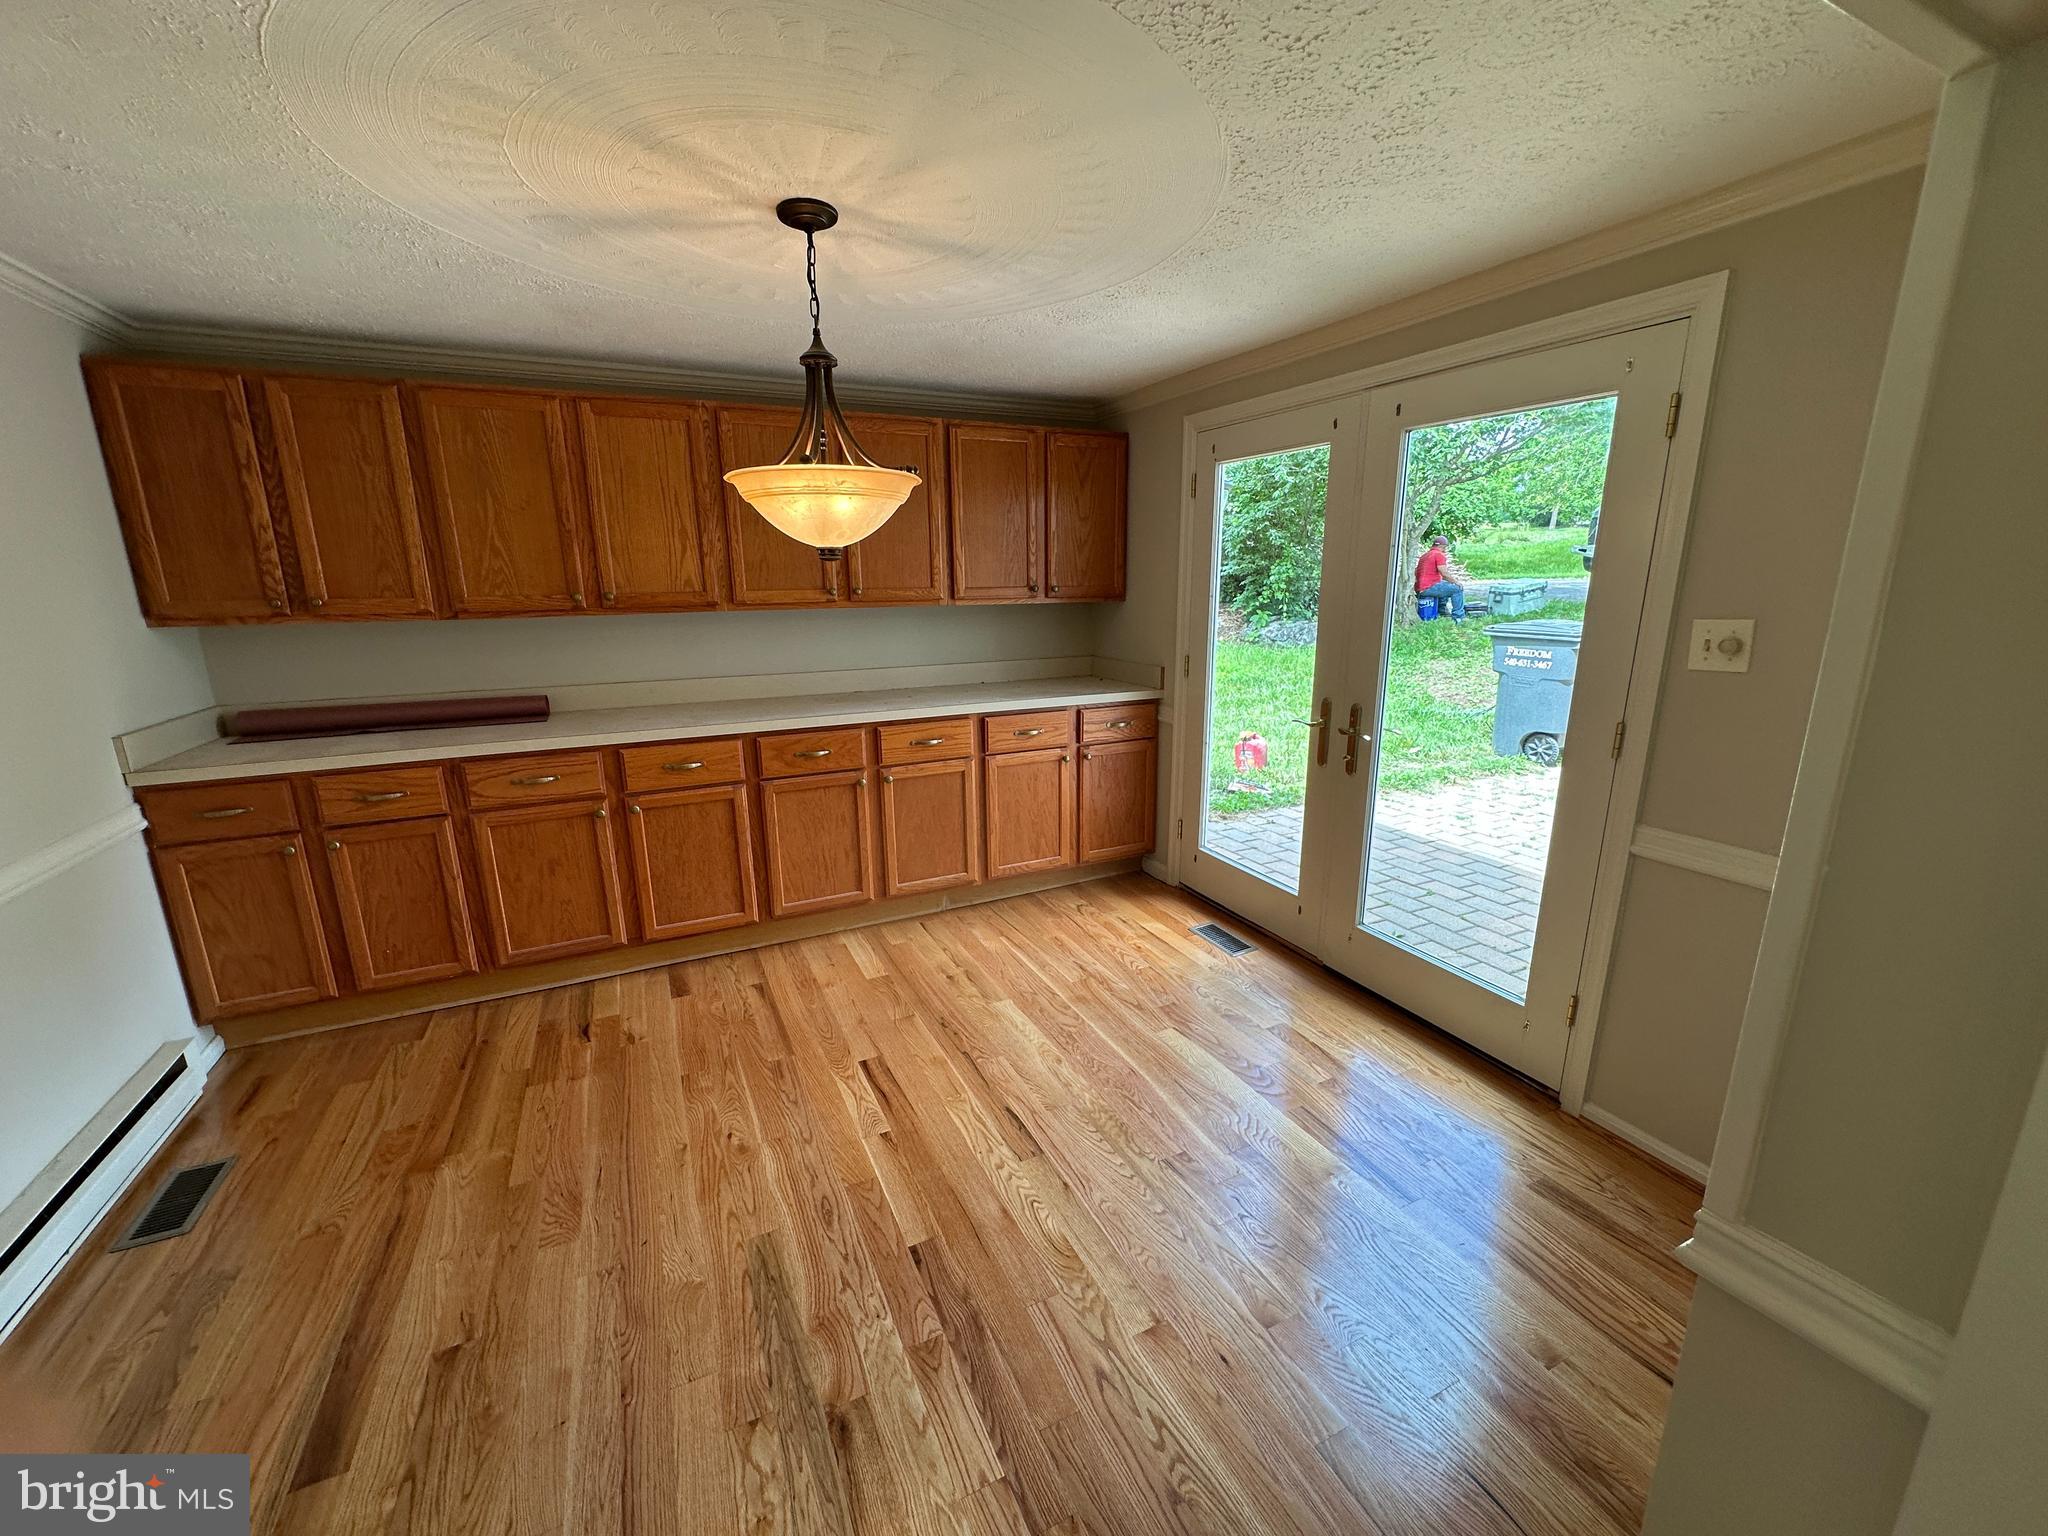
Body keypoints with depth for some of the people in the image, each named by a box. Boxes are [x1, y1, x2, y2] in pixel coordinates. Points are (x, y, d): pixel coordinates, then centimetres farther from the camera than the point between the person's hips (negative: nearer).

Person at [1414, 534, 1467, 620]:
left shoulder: (1425, 555, 22)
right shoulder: (1439, 555, -8)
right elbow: (1445, 574, -14)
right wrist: (1456, 582, 1)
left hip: (1419, 588, 10)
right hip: (1428, 588, -10)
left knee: (1445, 585, 33)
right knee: (1457, 589, -3)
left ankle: (1441, 611, 35)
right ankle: (1458, 618, -4)